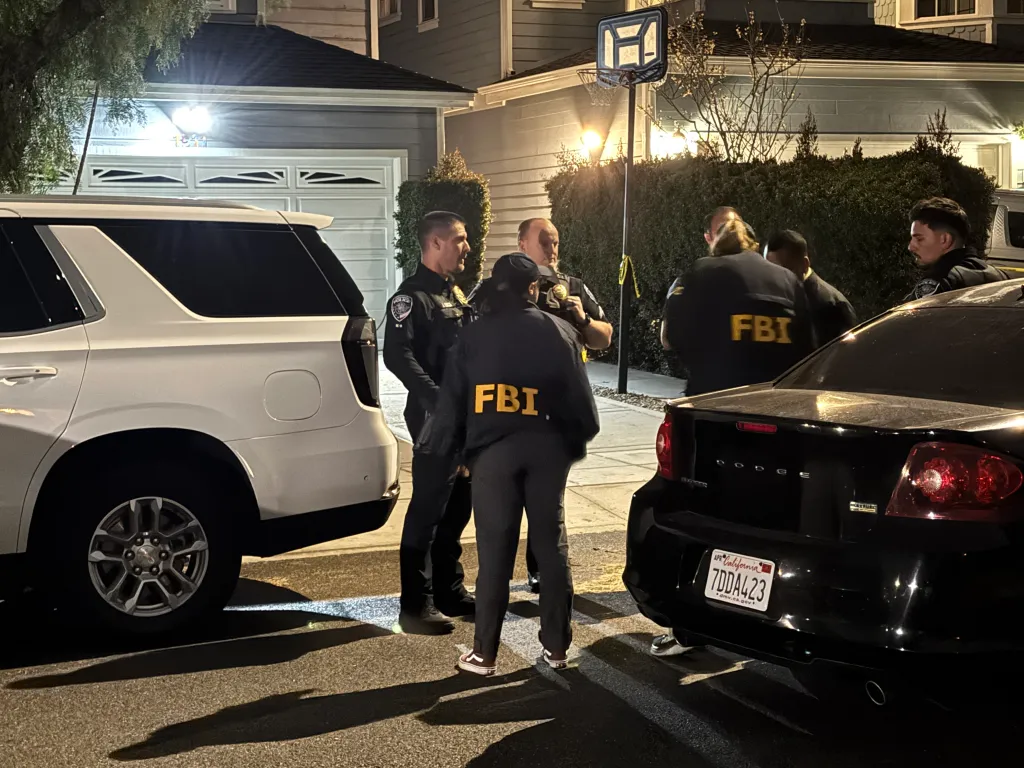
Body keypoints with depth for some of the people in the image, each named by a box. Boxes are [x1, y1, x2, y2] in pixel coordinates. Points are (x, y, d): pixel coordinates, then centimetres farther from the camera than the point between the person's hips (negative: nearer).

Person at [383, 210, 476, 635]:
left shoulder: (453, 292, 17)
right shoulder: (412, 295, -12)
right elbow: (397, 356, -22)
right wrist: (439, 400, -27)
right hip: (434, 420, -9)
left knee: (457, 509, 15)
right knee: (427, 512, -5)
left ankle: (449, 591, 26)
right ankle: (415, 606, 1)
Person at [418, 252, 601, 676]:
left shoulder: (474, 335, 3)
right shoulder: (560, 332, 4)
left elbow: (452, 402, 3)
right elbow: (579, 398, 6)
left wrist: (437, 448, 15)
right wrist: (577, 440, 20)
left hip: (492, 450, -1)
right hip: (546, 448, 1)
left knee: (495, 551, 2)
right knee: (551, 545, 10)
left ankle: (485, 652, 5)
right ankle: (556, 645, 15)